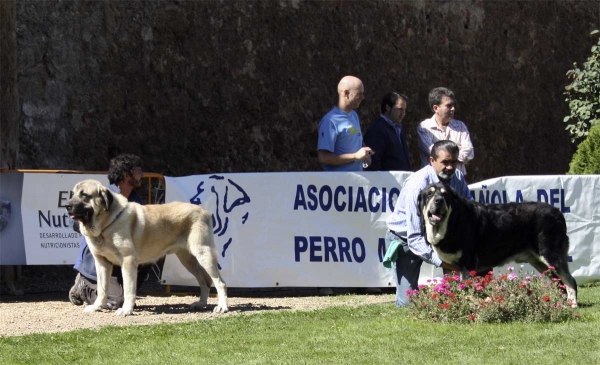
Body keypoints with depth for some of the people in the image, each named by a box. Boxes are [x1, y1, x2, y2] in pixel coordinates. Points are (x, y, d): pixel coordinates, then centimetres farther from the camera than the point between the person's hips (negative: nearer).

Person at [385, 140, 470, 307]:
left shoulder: (457, 177, -12)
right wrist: (441, 261, -42)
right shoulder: (417, 185, -30)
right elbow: (414, 238, -32)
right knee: (408, 302, -18)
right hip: (404, 238, -6)